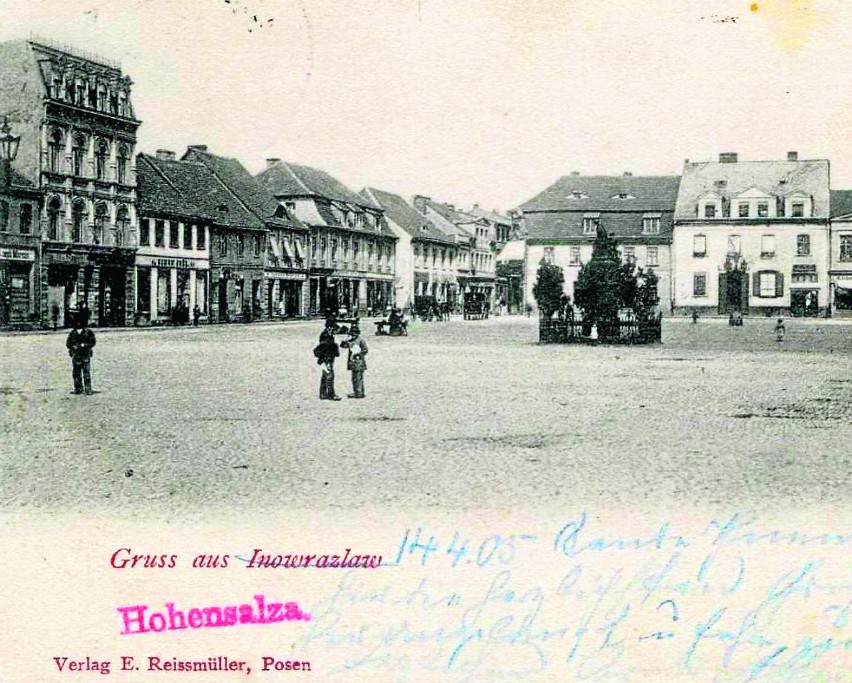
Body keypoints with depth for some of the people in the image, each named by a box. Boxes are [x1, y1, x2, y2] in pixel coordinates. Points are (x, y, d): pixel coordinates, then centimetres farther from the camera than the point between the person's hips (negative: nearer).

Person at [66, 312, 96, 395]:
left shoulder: (88, 333, 2)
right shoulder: (72, 333, 11)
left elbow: (92, 343, -3)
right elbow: (68, 343, 8)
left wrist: (83, 345, -15)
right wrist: (74, 346, -10)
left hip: (85, 356, -4)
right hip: (76, 356, 4)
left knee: (86, 374, -8)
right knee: (76, 373, 7)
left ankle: (88, 390, -7)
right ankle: (78, 389, 16)